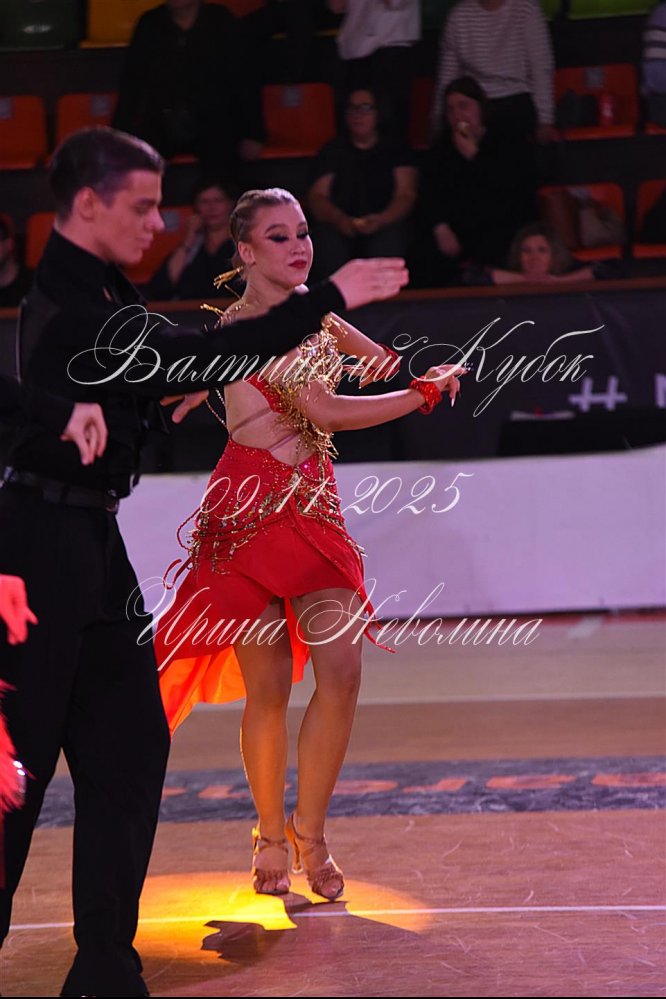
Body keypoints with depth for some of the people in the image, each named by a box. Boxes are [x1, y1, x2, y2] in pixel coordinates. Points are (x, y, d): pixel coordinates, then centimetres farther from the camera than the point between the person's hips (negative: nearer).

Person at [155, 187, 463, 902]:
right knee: (268, 686, -2)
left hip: (311, 505, 7)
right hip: (252, 506, -7)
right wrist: (422, 394, -9)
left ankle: (309, 833, 6)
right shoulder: (242, 326, -12)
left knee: (341, 670, -7)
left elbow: (355, 342, 38)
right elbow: (327, 411, -17)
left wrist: (384, 358, 18)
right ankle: (270, 837, 17)